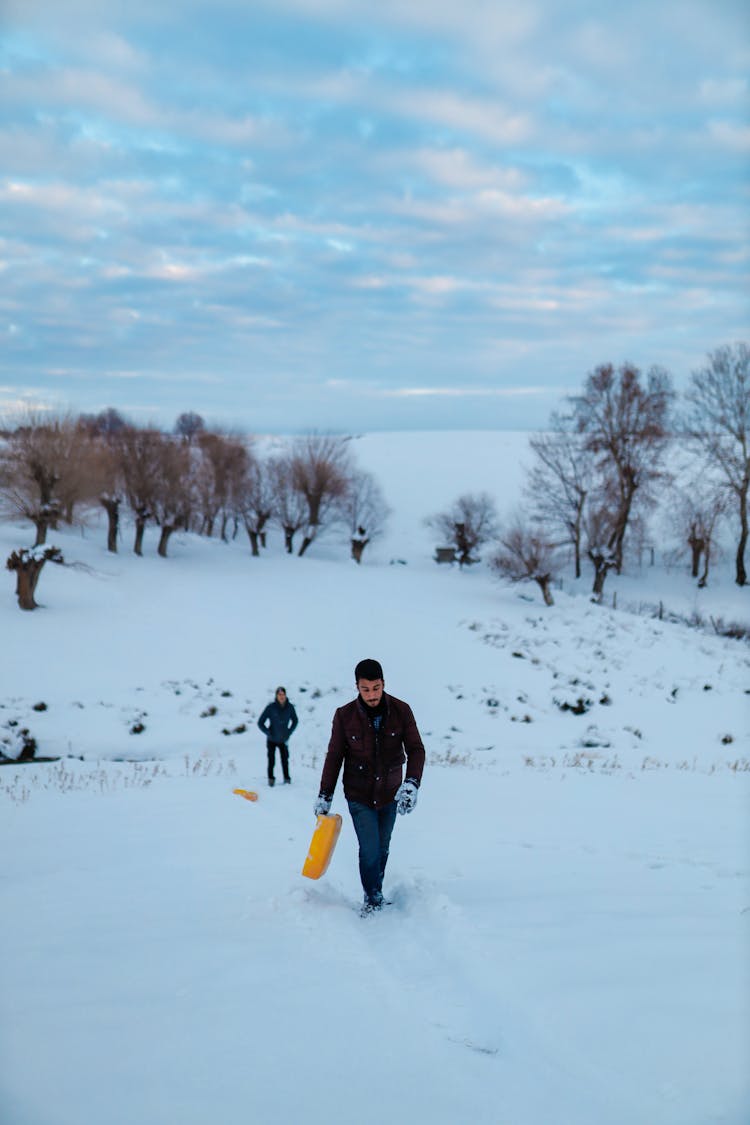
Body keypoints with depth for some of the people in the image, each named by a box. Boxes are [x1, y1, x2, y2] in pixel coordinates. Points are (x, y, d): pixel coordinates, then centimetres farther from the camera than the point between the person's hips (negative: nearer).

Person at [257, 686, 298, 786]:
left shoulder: (290, 707, -10)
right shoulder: (271, 707, -18)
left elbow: (295, 721, 10)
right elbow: (260, 723, -9)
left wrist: (289, 732, 4)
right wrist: (269, 733, -11)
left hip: (283, 740, 2)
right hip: (271, 740, -2)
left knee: (285, 760, 5)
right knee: (271, 761, 0)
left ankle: (287, 779, 20)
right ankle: (271, 779, 17)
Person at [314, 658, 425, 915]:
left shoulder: (401, 711, -11)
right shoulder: (344, 716, -13)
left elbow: (416, 749, -9)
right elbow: (334, 756, -3)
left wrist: (412, 783, -26)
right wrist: (324, 796, -1)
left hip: (389, 795, 2)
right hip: (359, 796, -2)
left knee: (382, 848, 13)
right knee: (369, 850, -7)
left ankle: (377, 892, 34)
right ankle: (372, 900, 12)